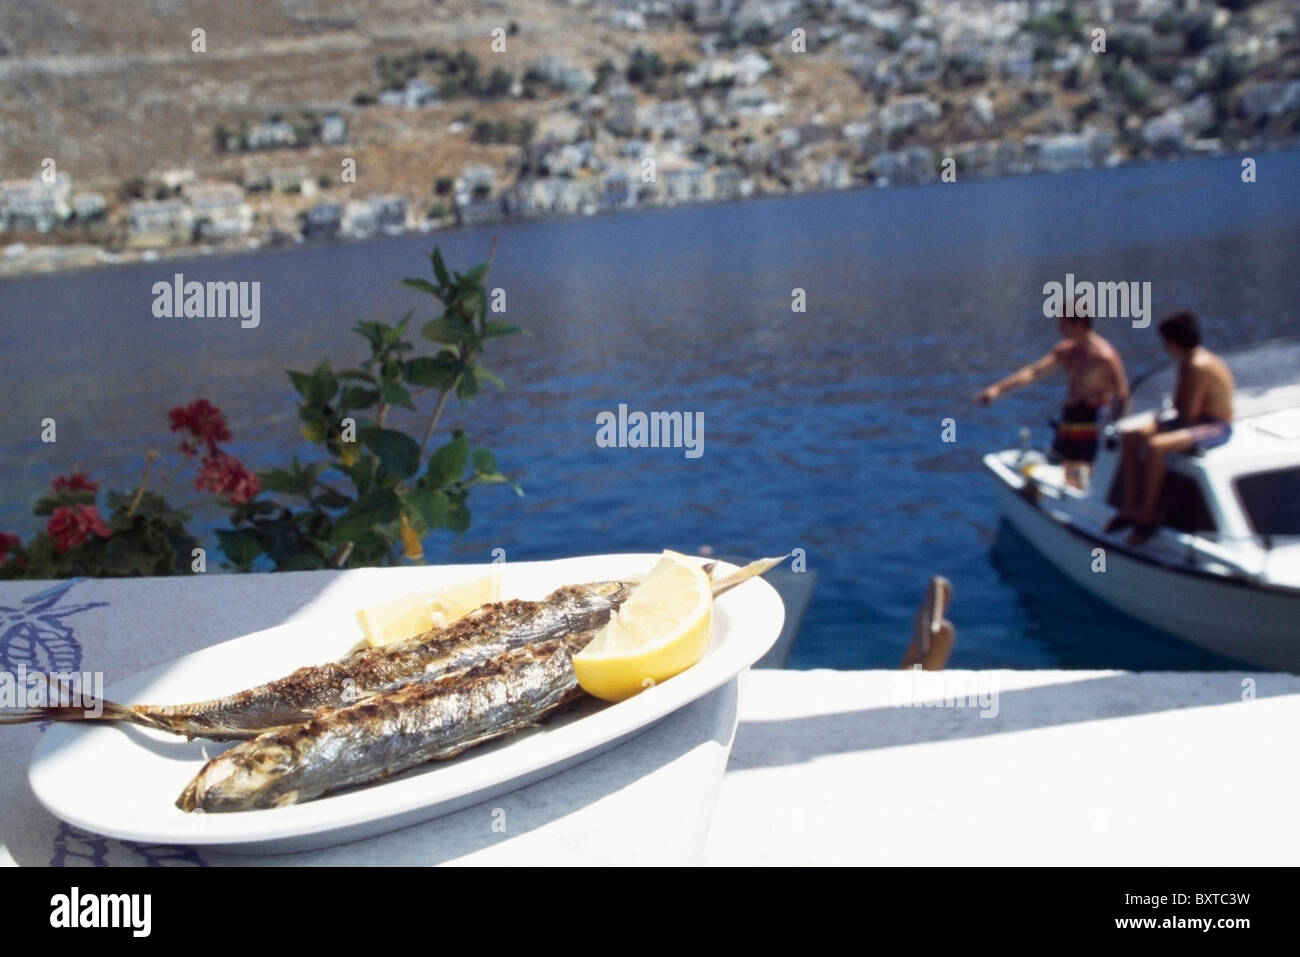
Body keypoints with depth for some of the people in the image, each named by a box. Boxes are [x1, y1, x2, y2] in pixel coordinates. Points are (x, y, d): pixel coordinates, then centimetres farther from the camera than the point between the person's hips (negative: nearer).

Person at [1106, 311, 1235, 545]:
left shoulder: (1198, 366, -22)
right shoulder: (1188, 362, 10)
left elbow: (1189, 413, -22)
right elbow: (1181, 403, 14)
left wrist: (1175, 405, -3)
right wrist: (1176, 406, -7)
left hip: (1216, 428, -11)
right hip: (1198, 421, 11)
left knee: (1155, 446, -32)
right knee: (1131, 437, 2)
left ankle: (1148, 515, -18)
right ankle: (1131, 507, 4)